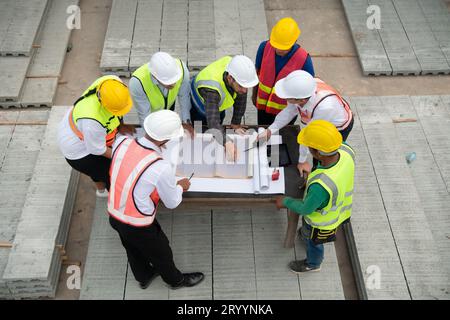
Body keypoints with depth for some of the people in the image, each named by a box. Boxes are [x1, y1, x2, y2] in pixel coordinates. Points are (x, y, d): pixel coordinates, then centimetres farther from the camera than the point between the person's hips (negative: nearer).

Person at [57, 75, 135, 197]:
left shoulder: (114, 82, -30)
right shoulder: (93, 119, -47)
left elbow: (120, 102, -3)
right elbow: (97, 149, -26)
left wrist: (120, 126, -6)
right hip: (79, 151, -7)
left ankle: (101, 190, 61)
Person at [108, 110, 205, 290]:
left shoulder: (121, 142, -17)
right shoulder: (161, 168, -33)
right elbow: (172, 203, -15)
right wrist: (180, 187, 5)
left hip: (114, 216, 6)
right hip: (138, 226, -5)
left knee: (133, 250, 32)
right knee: (161, 253, 25)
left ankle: (143, 277, 61)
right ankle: (176, 280, 54)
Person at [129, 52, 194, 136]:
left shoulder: (181, 68, -39)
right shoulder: (137, 82, -44)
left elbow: (184, 96, -24)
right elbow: (144, 116, -34)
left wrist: (186, 121, -28)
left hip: (169, 104, 3)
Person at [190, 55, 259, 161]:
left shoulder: (237, 69, -34)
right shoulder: (212, 88, -51)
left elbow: (241, 98, -19)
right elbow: (213, 121, -59)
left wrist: (235, 123, -15)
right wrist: (227, 143, -72)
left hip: (219, 105, 6)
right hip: (199, 104, -5)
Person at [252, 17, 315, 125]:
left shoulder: (304, 59, -26)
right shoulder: (264, 47, -19)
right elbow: (257, 72, -1)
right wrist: (254, 94, 11)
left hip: (286, 110, -2)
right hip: (263, 104, 3)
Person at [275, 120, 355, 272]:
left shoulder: (321, 186, -47)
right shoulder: (346, 150, -29)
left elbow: (306, 209, -26)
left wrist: (285, 202, -9)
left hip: (323, 221, -5)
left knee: (313, 242, 28)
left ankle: (312, 264, 59)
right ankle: (307, 234, 68)